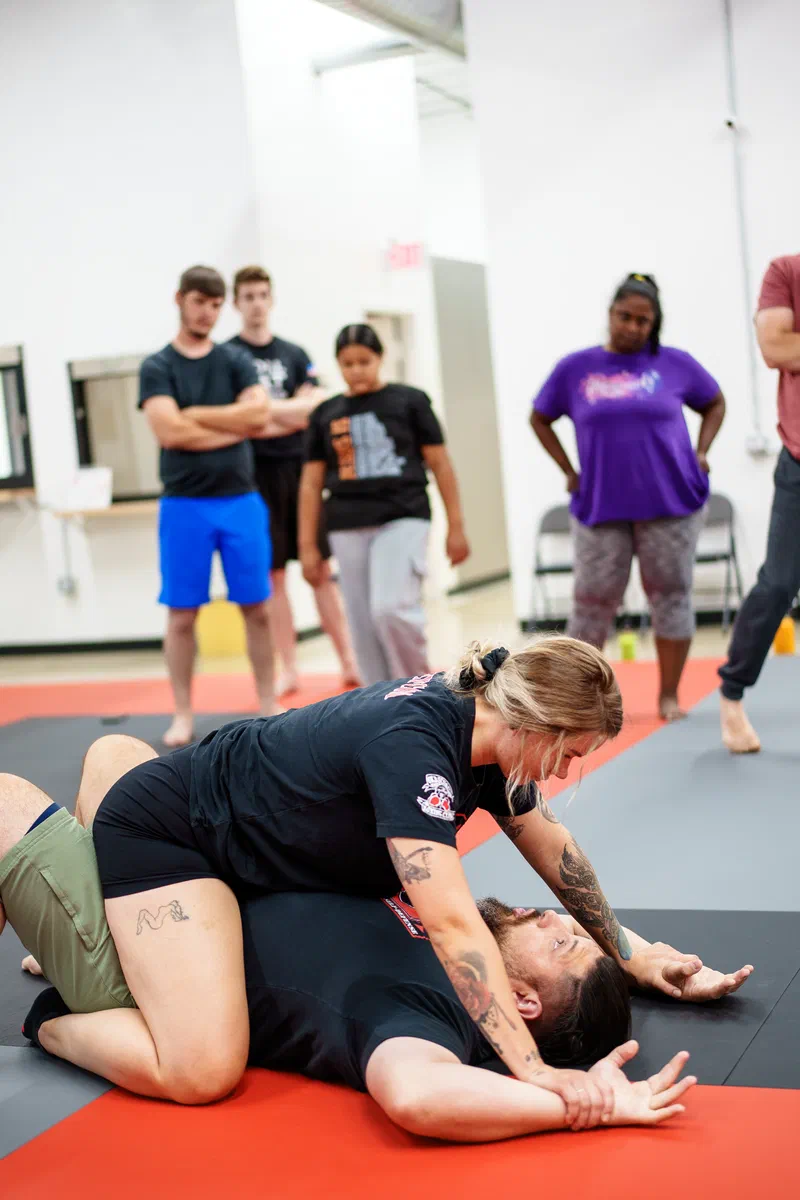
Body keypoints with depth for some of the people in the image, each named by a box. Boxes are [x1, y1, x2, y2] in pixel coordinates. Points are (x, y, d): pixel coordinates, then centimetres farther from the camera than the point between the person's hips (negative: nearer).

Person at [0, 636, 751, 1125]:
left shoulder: (482, 725, -6)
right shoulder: (412, 743, -33)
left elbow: (554, 850, 9)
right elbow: (452, 923, -39)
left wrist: (626, 954, 16)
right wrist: (535, 1073, -41)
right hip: (164, 831, -10)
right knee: (202, 1073, -24)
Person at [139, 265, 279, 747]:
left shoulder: (237, 361, 8)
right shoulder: (157, 367, 1)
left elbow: (260, 413, -8)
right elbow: (169, 430, -14)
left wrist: (196, 415, -10)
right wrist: (235, 425, -7)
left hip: (241, 500, 2)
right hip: (185, 505, -2)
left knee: (257, 608, 5)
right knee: (182, 614, 2)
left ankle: (268, 704, 16)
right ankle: (183, 714, 13)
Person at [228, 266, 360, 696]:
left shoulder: (294, 354, 12)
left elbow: (318, 409, 1)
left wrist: (269, 411, -10)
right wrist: (294, 415, -7)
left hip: (300, 468, 2)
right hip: (257, 473, -2)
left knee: (321, 568, 3)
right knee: (273, 574, 3)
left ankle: (349, 662, 7)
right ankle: (288, 670, 11)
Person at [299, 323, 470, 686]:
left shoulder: (409, 401, 1)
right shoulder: (325, 414, 8)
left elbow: (440, 464, 3)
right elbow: (311, 483, 10)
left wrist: (455, 526, 0)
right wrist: (307, 545, 7)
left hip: (403, 520, -3)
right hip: (348, 529, 4)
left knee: (391, 609, -19)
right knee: (364, 628, 5)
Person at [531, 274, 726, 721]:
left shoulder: (675, 363, 1)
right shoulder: (576, 368, 2)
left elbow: (715, 403, 16)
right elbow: (540, 419, 14)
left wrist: (701, 453, 3)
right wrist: (569, 471, 6)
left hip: (671, 503, 0)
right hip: (600, 508, 0)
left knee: (671, 595, 4)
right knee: (593, 602, 3)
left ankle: (669, 695, 16)